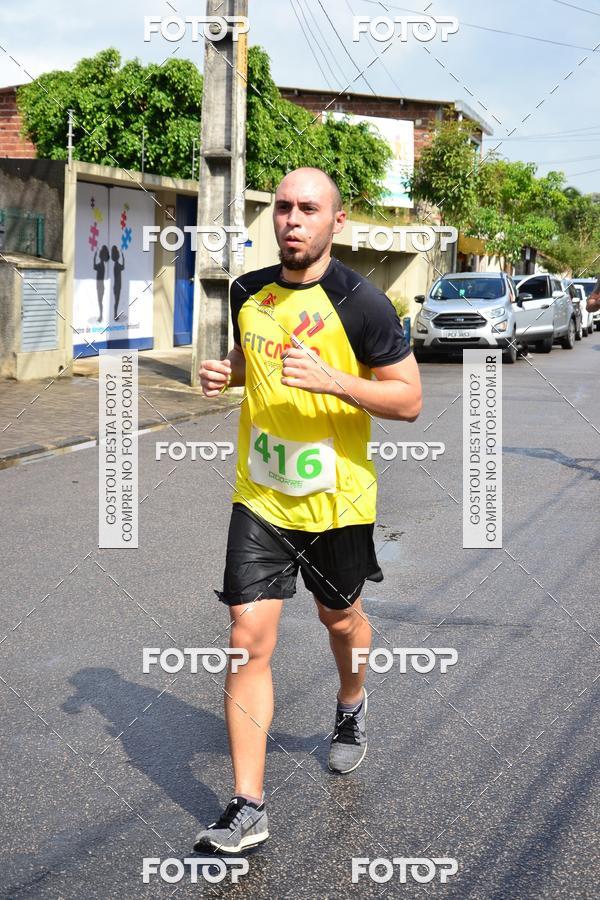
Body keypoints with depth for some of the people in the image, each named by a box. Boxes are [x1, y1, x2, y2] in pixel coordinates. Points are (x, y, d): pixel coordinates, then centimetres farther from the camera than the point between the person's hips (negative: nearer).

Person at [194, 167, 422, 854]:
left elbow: (409, 400, -11)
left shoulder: (361, 302, -12)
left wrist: (332, 380, -26)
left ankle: (351, 708, 54)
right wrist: (225, 373, -1)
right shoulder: (249, 292, 3)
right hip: (259, 496, 3)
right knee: (249, 637, -6)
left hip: (336, 498, -2)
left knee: (340, 618, 19)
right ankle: (247, 808, 0)